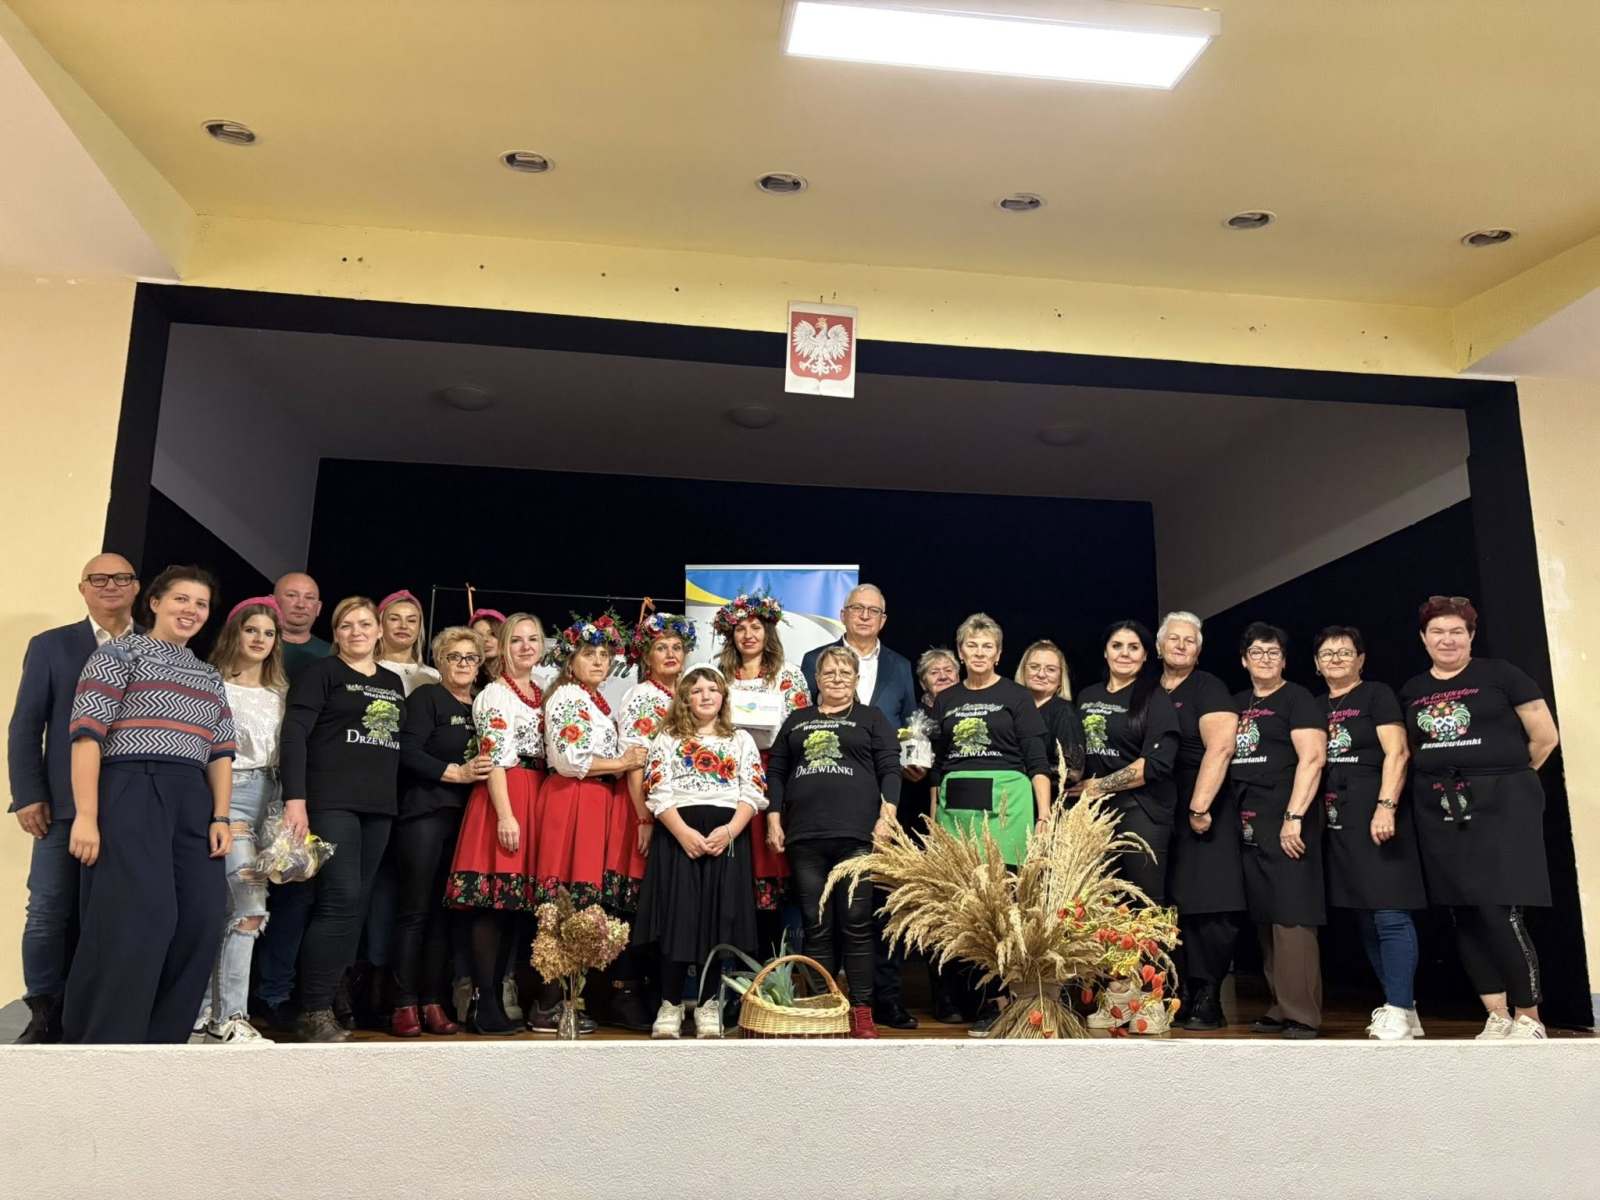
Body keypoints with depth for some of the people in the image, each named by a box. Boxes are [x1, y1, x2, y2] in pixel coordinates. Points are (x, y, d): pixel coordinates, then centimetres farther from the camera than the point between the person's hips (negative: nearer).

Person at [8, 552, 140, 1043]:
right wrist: (28, 796, -4)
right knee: (50, 911, -1)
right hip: (67, 803, 0)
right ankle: (45, 1016, 11)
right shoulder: (50, 646, 11)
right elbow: (25, 726, 6)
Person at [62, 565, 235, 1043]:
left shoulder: (209, 677, 23)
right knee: (139, 918, -14)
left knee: (202, 920, -3)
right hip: (130, 790, -6)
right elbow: (87, 732, -6)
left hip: (191, 799, 6)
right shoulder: (120, 653, 4)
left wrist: (220, 816, 3)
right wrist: (86, 814, -16)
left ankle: (156, 1044, 7)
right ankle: (102, 1047, -1)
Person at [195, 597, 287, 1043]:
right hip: (227, 795, -5)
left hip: (268, 798, 6)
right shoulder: (214, 685, -1)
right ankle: (229, 1016, -8)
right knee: (251, 907, -15)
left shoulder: (279, 693, 16)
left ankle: (205, 1010, 14)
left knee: (228, 907, 6)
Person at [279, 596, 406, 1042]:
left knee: (355, 906, 5)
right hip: (331, 801, -6)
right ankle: (313, 1012, -5)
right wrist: (295, 798, -18)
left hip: (378, 806, 6)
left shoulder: (394, 682, 17)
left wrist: (395, 799, 11)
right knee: (340, 900, -13)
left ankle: (330, 1000, 13)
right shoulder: (321, 672, 0)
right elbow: (294, 735, -9)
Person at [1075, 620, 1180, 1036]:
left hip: (1141, 812, -4)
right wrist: (1080, 793, 5)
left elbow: (1157, 762, -11)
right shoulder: (1087, 698, 16)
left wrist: (1100, 787, -9)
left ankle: (1149, 999, 4)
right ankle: (1116, 995, 10)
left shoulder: (1156, 700, 0)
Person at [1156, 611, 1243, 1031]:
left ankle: (1208, 999, 4)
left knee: (1208, 907, -7)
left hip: (1203, 810, -5)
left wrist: (1199, 807, -20)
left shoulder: (1209, 688, -3)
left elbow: (1220, 747, -15)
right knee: (1170, 906, 6)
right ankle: (1181, 994, 13)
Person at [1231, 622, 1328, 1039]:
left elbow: (1312, 757, -13)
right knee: (1265, 918, 9)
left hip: (1285, 823, -7)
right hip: (1249, 825, 7)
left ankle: (1302, 1015, -2)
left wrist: (1294, 817, -20)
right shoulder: (1237, 704, 17)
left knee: (1292, 917, -7)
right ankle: (1281, 1008, 17)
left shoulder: (1297, 699, -3)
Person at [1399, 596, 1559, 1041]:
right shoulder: (1411, 692, 12)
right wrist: (1437, 779, 8)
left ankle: (1529, 1019, 4)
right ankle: (1497, 1017, 15)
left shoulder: (1499, 674, -2)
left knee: (1499, 912, -11)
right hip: (1439, 811, 5)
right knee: (1464, 915, 6)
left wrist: (1507, 776, 6)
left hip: (1500, 805, -5)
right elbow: (1407, 751, 21)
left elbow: (1545, 736, -2)